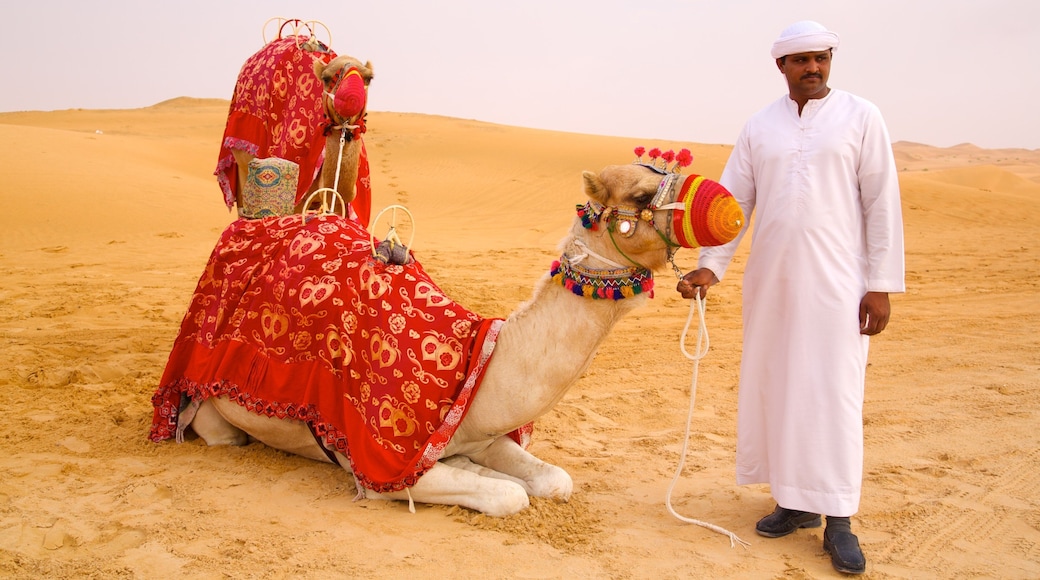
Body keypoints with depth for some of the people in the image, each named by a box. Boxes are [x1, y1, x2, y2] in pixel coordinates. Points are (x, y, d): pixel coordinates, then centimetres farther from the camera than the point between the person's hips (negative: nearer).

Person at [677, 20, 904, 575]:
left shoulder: (861, 118, 1)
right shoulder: (758, 127, 9)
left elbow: (882, 203, -2)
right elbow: (733, 202, 8)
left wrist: (882, 285, -6)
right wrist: (709, 265, -4)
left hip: (836, 281, -3)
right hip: (769, 281, 4)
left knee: (833, 393, -2)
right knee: (773, 387, 7)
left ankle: (837, 519, 9)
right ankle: (794, 500, 22)